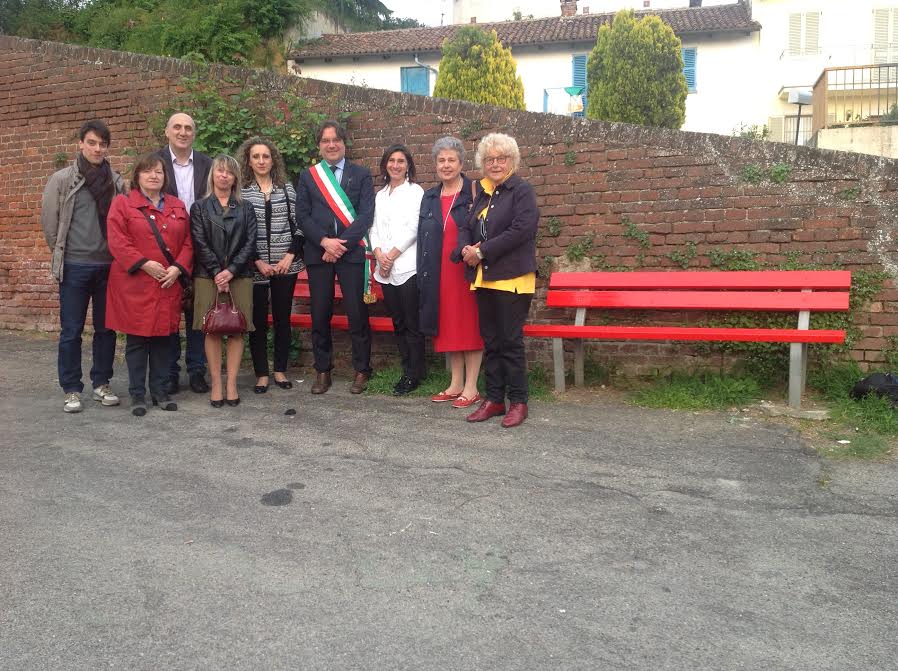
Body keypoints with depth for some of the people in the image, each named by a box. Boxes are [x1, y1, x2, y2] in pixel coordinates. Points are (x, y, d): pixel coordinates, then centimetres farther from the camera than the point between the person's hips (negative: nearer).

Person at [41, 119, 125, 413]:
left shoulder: (117, 182, 5)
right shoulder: (62, 179, -2)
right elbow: (49, 221, 2)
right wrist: (62, 254, 5)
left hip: (109, 266, 2)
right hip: (75, 267, -2)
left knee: (107, 328, 9)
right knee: (71, 331, 4)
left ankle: (101, 383, 22)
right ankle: (71, 389, 14)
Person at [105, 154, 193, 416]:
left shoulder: (177, 206, 13)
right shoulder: (122, 203, 1)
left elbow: (187, 242, 9)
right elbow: (117, 242, -8)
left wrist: (178, 268, -7)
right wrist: (145, 264, -16)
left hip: (168, 284, 4)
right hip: (135, 285, -3)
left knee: (163, 338, 8)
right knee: (137, 340, 3)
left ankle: (161, 392, 19)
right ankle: (137, 395, 13)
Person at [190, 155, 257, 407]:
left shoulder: (245, 209, 12)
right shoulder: (200, 207, 9)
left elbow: (250, 243, 2)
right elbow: (200, 244, -1)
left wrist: (231, 270, -10)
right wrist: (217, 273, -11)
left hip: (239, 275, 1)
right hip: (208, 276, -1)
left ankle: (232, 384, 5)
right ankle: (216, 384, 4)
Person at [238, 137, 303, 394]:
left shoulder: (287, 188, 6)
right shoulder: (240, 191, 0)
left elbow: (298, 225, 5)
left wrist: (290, 256, -6)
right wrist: (258, 262, -9)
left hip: (285, 265, 2)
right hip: (255, 267, -2)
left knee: (282, 319, 8)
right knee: (258, 321, 3)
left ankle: (280, 370, 20)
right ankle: (261, 374, 14)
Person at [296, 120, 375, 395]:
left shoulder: (361, 175, 7)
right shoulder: (307, 176, 13)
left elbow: (366, 215, -2)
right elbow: (302, 215, 5)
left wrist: (341, 244, -10)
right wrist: (324, 241, -10)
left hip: (352, 251, -2)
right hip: (318, 252, 2)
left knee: (357, 313, -2)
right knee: (320, 314, 4)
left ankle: (361, 370, 9)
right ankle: (322, 370, 15)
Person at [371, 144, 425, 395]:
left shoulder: (415, 192, 0)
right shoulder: (380, 195, 18)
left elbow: (413, 229, -8)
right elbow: (374, 228, 13)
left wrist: (391, 255, -9)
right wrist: (379, 254, -4)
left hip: (408, 267, -6)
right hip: (385, 270, 6)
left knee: (412, 323, -4)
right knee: (398, 322, 9)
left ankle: (413, 375, 4)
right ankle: (409, 369, 18)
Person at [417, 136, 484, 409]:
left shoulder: (473, 193, -3)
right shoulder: (429, 197, 13)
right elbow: (422, 237, 14)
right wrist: (423, 274, 9)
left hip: (465, 270, -5)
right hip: (438, 274, 5)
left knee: (469, 325, -1)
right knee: (448, 326, 10)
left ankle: (471, 387, 6)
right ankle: (456, 384, 19)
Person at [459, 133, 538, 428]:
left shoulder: (522, 191, -5)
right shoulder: (483, 193, 17)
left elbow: (522, 229, -18)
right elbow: (467, 228, 17)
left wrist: (482, 251, -16)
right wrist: (466, 248, -6)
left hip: (511, 279, -7)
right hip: (484, 279, 7)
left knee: (511, 341, -3)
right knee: (490, 341, 11)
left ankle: (518, 402, 9)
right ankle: (494, 399, 20)